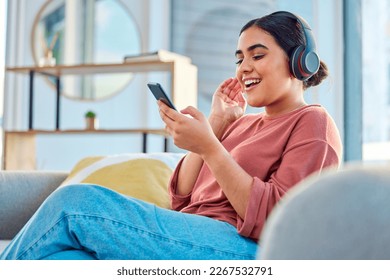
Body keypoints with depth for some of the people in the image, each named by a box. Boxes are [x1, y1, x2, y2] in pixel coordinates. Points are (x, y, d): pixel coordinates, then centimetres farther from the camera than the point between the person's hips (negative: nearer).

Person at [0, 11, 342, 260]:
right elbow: (182, 200, 18)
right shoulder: (241, 124, 29)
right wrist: (215, 123, 12)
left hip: (241, 251, -7)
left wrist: (208, 146, -16)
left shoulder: (313, 123, 7)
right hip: (192, 242, 7)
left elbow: (273, 220, -9)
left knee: (74, 202, -19)